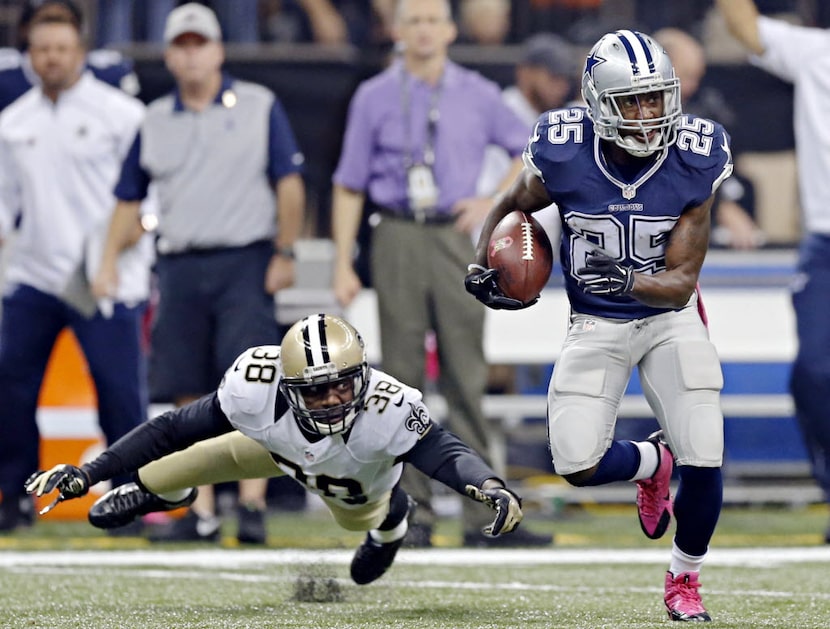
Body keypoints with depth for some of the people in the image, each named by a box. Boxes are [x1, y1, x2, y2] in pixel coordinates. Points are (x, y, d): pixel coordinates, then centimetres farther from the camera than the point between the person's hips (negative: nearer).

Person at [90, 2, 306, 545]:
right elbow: (130, 197, 17)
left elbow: (290, 183, 2)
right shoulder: (155, 122, 13)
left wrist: (285, 254, -6)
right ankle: (202, 513, 8)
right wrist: (110, 260, 6)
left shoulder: (259, 107, 5)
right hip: (179, 269, 4)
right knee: (190, 397, 2)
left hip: (245, 263, -4)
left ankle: (253, 506, -14)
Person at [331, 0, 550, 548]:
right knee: (403, 379, 0)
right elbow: (349, 186, 6)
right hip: (397, 240, 0)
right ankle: (413, 513, 4)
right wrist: (343, 264, -1)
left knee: (468, 378, -4)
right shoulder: (375, 97, 6)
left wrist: (493, 202, 2)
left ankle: (482, 517, -5)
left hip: (455, 237, 0)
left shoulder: (478, 95, 7)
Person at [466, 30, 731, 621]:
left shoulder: (693, 162, -20)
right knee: (579, 465, -10)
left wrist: (628, 282, -38)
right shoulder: (563, 156, -20)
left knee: (705, 463, -12)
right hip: (596, 324, 1)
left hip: (670, 316, -1)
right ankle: (652, 463, 28)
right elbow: (509, 208, 4)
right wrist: (482, 267, -12)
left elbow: (682, 281, -19)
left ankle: (685, 578, 18)